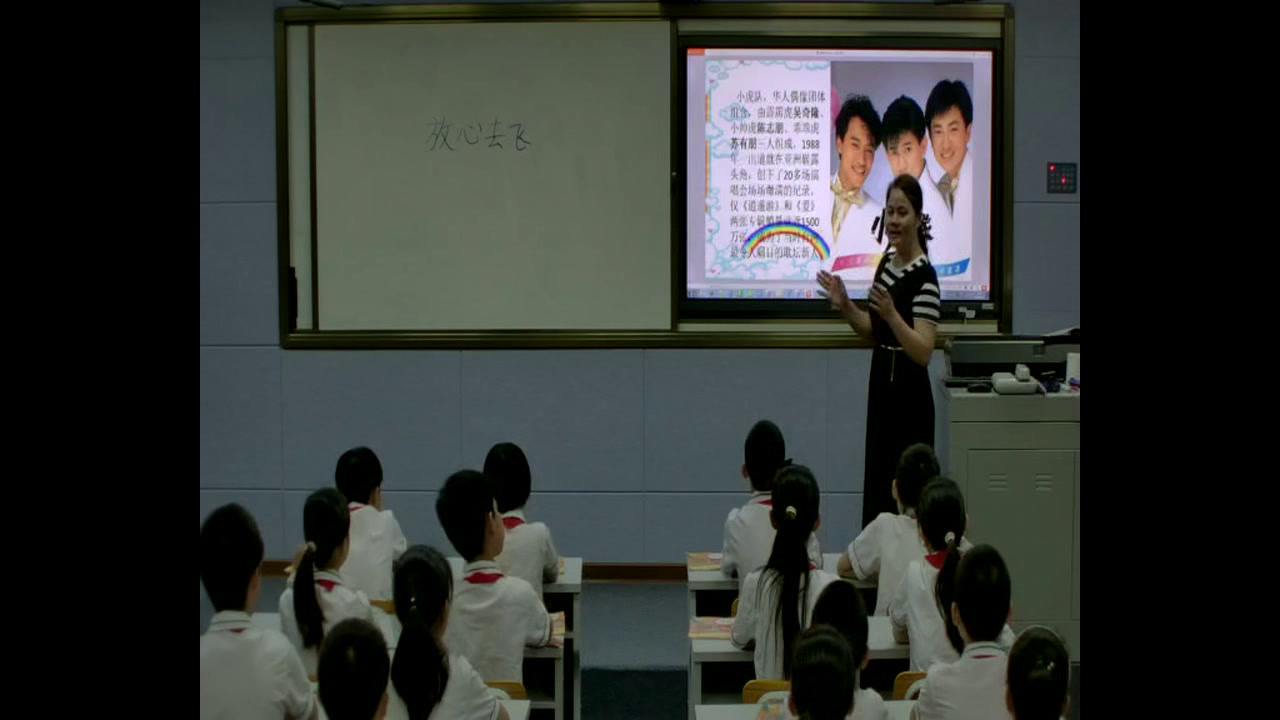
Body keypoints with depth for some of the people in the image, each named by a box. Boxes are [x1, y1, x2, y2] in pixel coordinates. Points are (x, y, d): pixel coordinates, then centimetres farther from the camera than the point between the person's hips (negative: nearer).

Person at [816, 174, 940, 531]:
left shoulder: (924, 277, -16)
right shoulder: (886, 262, 9)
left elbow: (923, 353, -23)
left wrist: (891, 314, -34)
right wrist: (846, 307, 3)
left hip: (910, 405, -9)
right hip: (881, 396, 9)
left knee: (904, 503, -4)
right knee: (875, 499, 11)